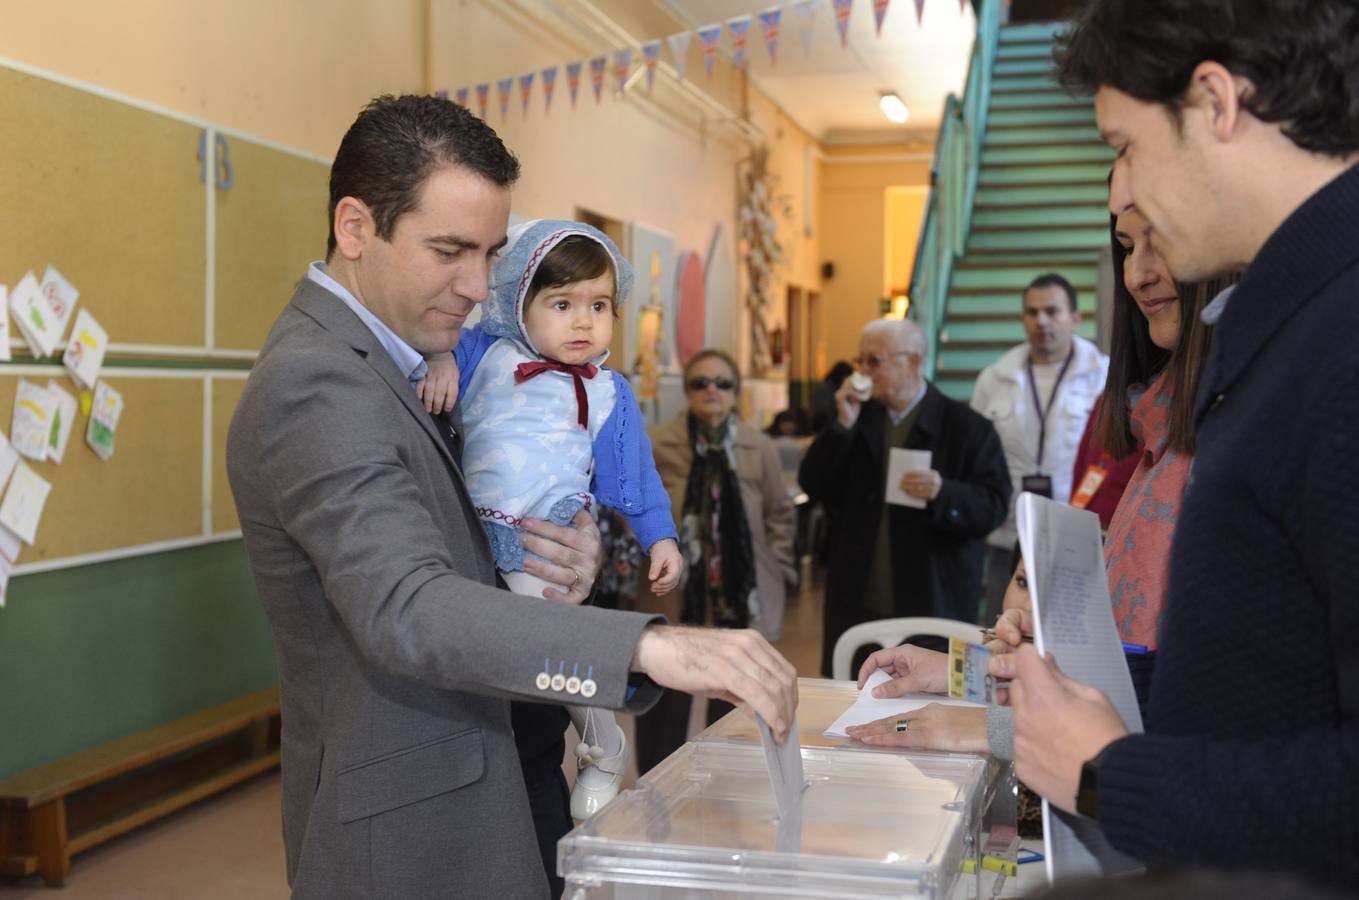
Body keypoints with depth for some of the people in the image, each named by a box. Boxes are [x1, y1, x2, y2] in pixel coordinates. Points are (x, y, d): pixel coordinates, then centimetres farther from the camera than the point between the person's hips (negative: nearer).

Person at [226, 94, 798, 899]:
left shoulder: (380, 361, 9)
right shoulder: (314, 384, -23)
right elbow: (406, 608, -36)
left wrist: (566, 560, -10)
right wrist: (652, 645, -47)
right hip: (403, 834, -9)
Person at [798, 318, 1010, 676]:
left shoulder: (967, 427, -2)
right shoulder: (855, 420, 12)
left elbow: (994, 506, -7)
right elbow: (813, 486, 3)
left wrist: (943, 492, -26)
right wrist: (843, 425, -7)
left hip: (933, 606, -4)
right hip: (856, 606, 4)